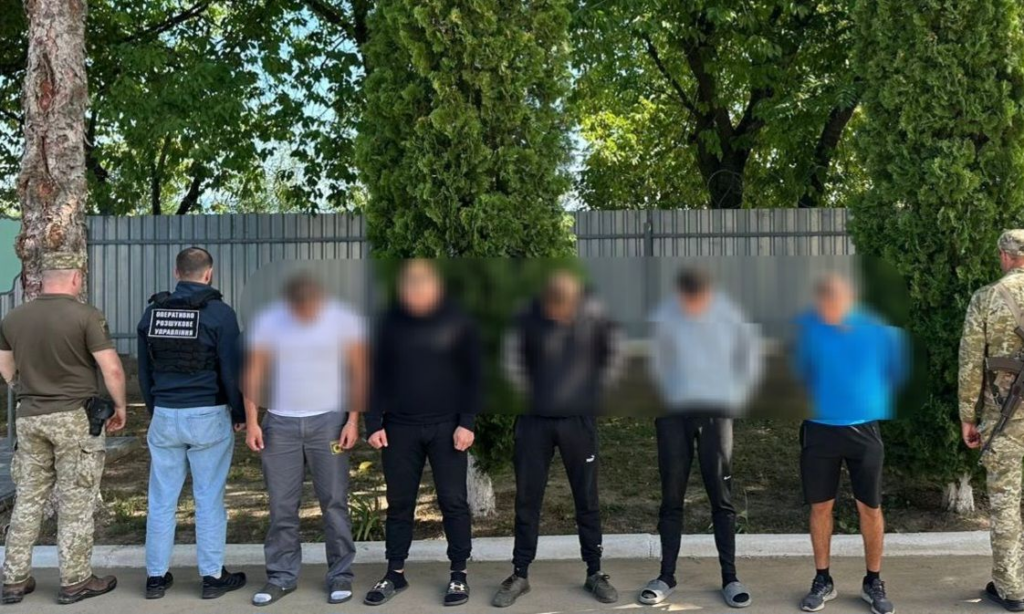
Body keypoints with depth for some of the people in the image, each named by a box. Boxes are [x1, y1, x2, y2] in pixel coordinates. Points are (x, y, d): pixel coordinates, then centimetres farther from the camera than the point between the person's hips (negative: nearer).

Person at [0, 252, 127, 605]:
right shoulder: (86, 316, -13)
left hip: (29, 417, 5)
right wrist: (120, 407, 0)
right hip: (75, 418, -5)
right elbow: (112, 369, -14)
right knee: (75, 503, 4)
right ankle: (74, 582, 12)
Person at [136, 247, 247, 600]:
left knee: (161, 499, 10)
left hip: (164, 416, 4)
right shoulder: (218, 312, -9)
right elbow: (232, 370, -9)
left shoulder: (152, 311, 5)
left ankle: (156, 577, 17)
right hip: (208, 416, -4)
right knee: (209, 499, 4)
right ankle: (213, 577, 11)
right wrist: (240, 415, 2)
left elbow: (144, 370, 13)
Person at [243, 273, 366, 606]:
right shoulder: (268, 321, -1)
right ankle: (282, 576, 17)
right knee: (281, 506, 6)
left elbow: (359, 373, -2)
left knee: (334, 502, 1)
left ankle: (340, 575, 12)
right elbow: (253, 373, 3)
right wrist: (251, 421, -2)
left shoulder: (344, 320, -5)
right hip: (280, 423, 2)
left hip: (328, 421, -1)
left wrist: (353, 419, -7)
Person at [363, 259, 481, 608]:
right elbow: (377, 375, 4)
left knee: (453, 501, 2)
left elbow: (472, 374, -2)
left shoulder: (457, 320, -3)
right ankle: (395, 573, 20)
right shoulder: (390, 322, 1)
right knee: (399, 502, 8)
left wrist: (467, 422, -9)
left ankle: (459, 573, 15)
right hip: (400, 427, 2)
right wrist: (373, 424, -2)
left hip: (447, 425, -2)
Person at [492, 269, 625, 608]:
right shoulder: (528, 317, -11)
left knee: (587, 498, 8)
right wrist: (528, 393, 0)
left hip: (580, 419, 0)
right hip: (534, 419, 0)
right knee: (527, 499, 6)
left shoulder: (595, 315, -11)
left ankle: (594, 572, 22)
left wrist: (594, 389, 1)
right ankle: (520, 574, 19)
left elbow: (615, 353, 3)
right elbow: (512, 359, 3)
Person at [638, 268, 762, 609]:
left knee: (721, 497, 2)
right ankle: (667, 575, 14)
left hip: (716, 412, 0)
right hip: (674, 414, 0)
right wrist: (662, 394, 2)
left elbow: (751, 349, 9)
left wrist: (739, 392, 5)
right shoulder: (663, 315, -6)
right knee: (672, 497, 5)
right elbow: (653, 358, 7)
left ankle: (730, 577, 11)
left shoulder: (729, 313, -4)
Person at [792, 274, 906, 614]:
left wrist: (879, 398, 0)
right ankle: (822, 580, 24)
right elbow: (794, 373, 0)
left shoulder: (877, 329, -6)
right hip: (819, 429, 0)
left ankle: (873, 582, 24)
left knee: (870, 507, 7)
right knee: (820, 506, 9)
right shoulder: (805, 328, -8)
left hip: (864, 429, 0)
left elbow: (896, 371, 5)